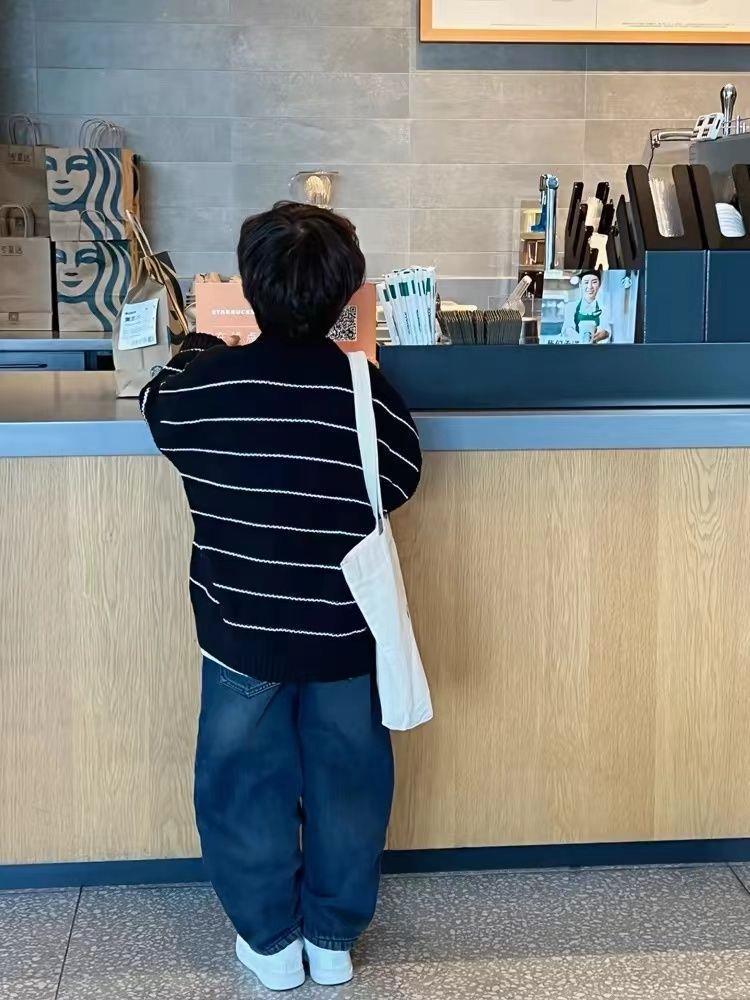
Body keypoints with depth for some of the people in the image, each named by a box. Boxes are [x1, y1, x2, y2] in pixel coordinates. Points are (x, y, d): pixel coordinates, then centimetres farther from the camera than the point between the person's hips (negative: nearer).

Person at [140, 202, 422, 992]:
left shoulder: (200, 384, -13)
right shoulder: (366, 390, -16)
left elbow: (155, 405, 11)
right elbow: (402, 481, 0)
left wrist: (201, 340, 28)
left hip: (240, 632, 0)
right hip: (345, 632, 0)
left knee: (245, 787, 19)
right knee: (347, 784, 19)